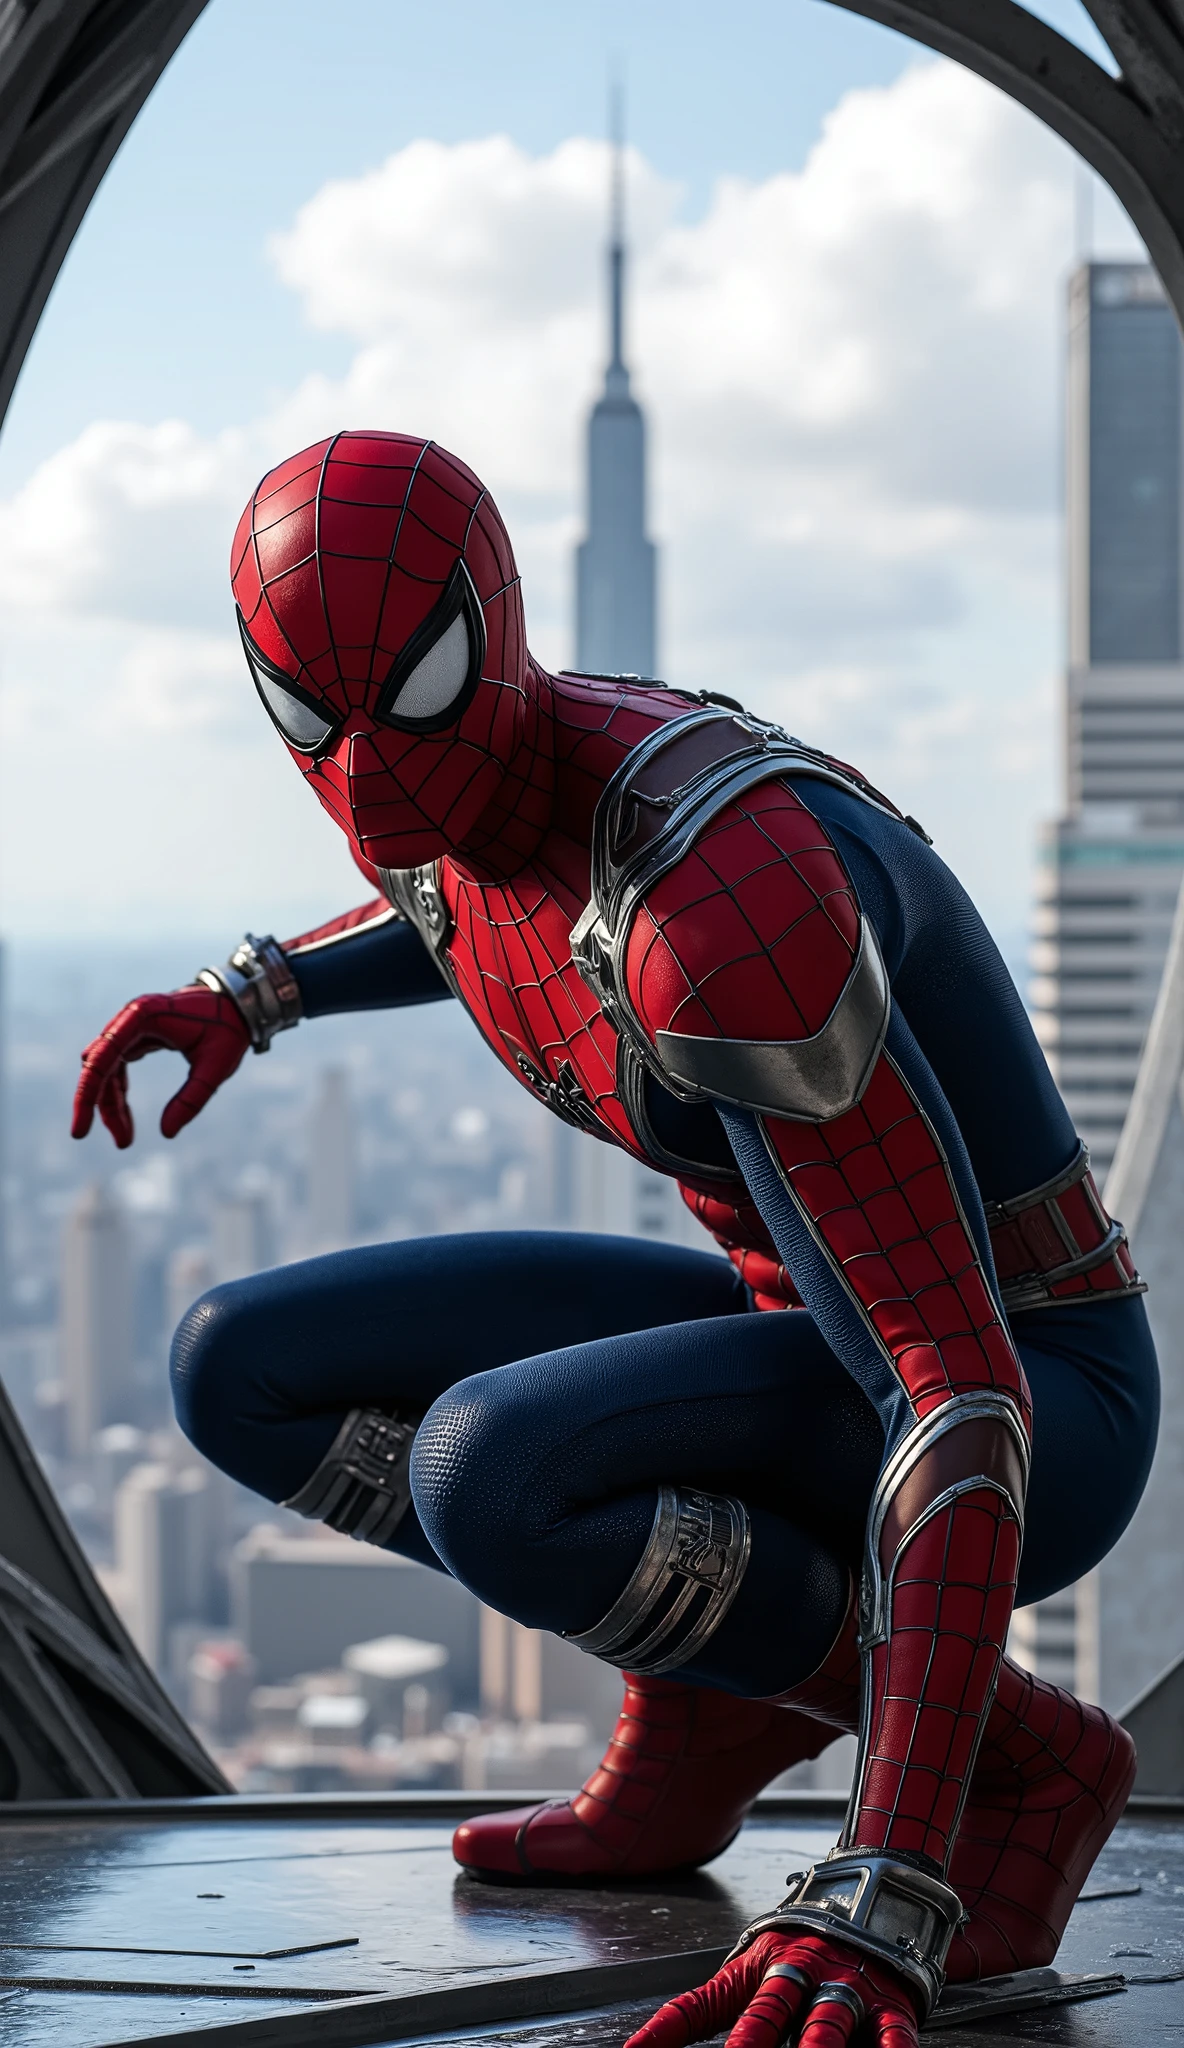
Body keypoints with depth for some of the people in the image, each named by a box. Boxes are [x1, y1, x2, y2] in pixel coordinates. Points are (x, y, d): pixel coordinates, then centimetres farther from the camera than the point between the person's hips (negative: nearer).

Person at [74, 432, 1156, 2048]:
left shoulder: (725, 901, -36)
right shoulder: (441, 782, -7)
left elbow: (961, 1399, -39)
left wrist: (882, 1900, -47)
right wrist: (260, 991, 14)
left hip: (1041, 1411, -8)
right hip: (817, 1332, 8)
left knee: (483, 1474, -35)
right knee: (240, 1375, 1)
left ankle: (1012, 1752, -12)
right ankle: (713, 1693, 7)